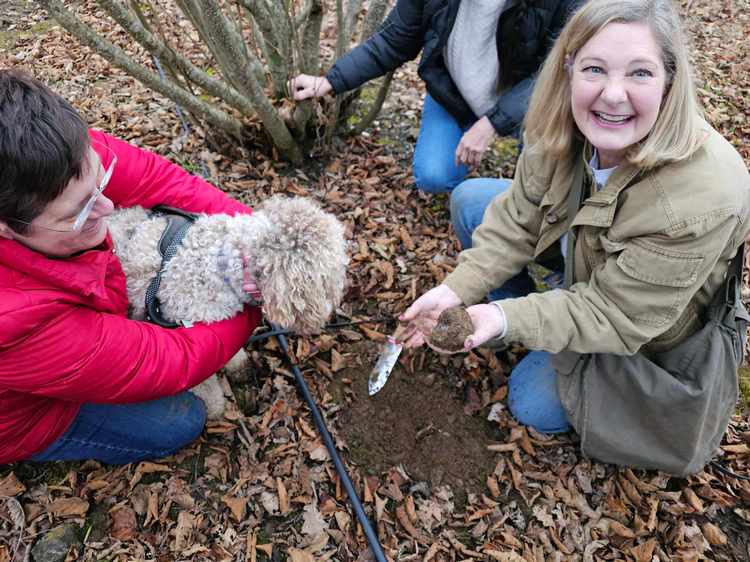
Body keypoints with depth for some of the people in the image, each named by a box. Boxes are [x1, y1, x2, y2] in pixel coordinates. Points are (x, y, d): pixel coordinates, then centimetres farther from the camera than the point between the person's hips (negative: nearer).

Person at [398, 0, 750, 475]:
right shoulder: (568, 130, -24)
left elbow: (616, 315, -32)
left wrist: (509, 321, -43)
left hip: (654, 332, -5)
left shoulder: (701, 201, -40)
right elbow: (519, 218, -15)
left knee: (535, 404, -8)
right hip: (585, 252, 5)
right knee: (471, 199, -5)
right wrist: (458, 290, -26)